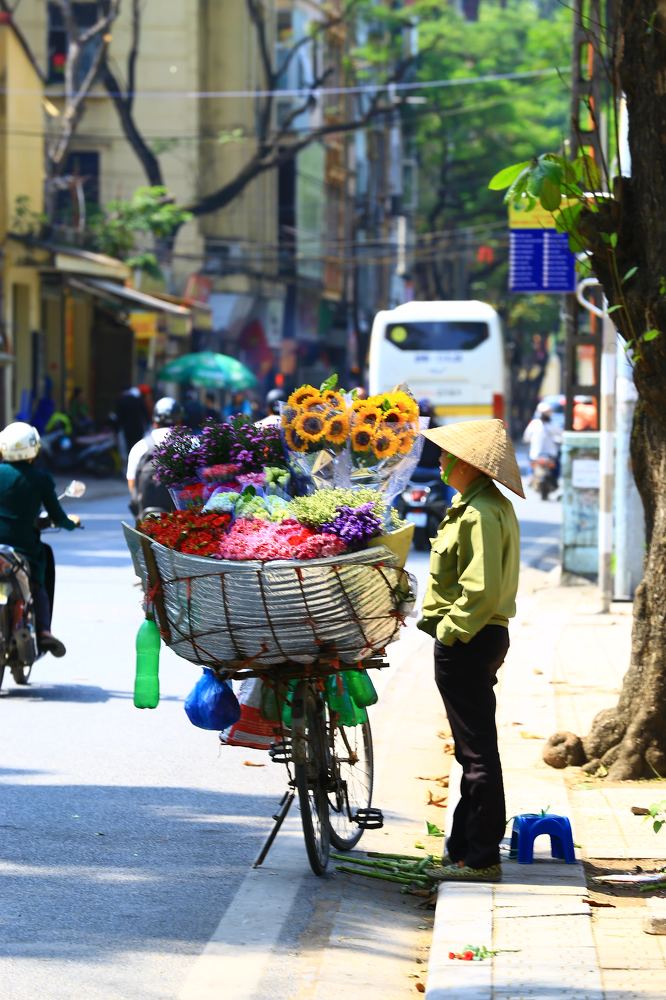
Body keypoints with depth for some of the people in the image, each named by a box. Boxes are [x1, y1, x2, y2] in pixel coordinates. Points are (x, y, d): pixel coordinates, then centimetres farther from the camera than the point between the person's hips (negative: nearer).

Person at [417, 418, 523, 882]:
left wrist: (450, 631, -18)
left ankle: (481, 857, -2)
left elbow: (481, 590, -26)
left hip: (466, 642, -11)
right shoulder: (495, 506, 15)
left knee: (476, 750, -6)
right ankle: (465, 848, 25)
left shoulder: (479, 513, -19)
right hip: (484, 636, 11)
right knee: (474, 749, 16)